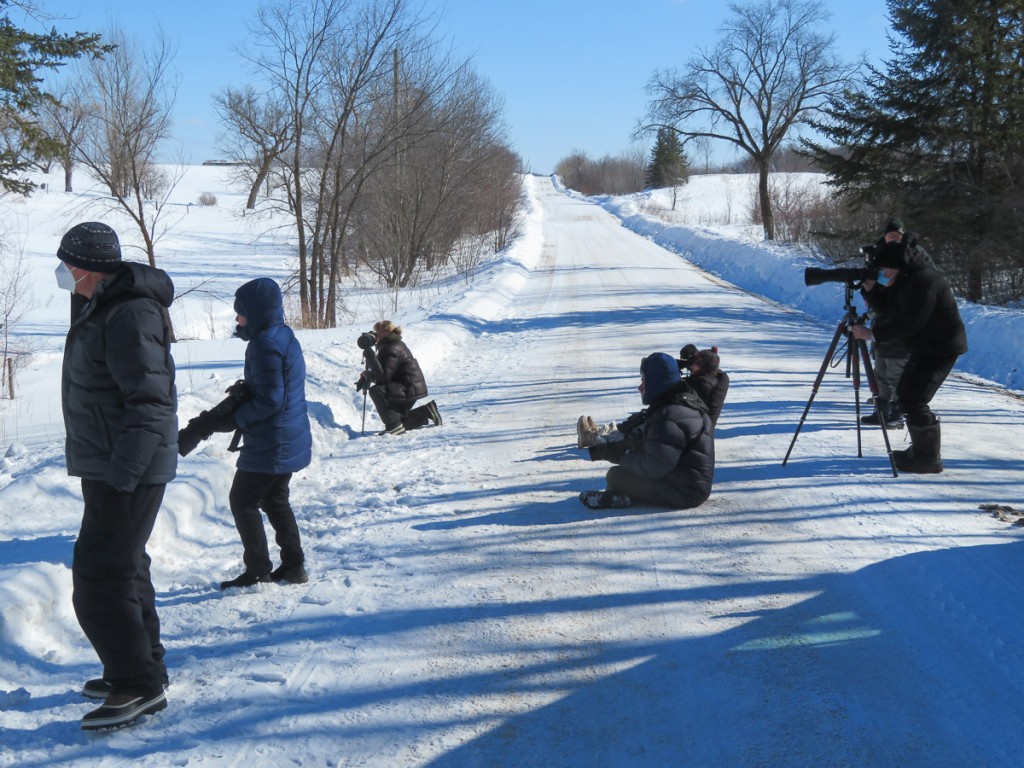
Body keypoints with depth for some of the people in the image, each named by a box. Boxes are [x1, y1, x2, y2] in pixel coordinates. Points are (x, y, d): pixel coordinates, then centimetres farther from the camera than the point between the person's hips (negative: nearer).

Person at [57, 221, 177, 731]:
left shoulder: (130, 314, -22)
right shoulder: (105, 306, 13)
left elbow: (150, 402, -27)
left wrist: (121, 474, -27)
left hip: (128, 472, -11)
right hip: (109, 466, 11)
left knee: (99, 580, -9)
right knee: (125, 569, 19)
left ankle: (139, 685, 0)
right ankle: (139, 673, 32)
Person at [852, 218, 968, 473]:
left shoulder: (924, 280, -25)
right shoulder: (904, 277, 5)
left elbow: (909, 323, -30)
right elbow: (886, 309, 8)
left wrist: (872, 334, -28)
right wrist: (870, 288, -8)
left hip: (941, 347, -11)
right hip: (924, 345, 11)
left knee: (912, 399, -13)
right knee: (905, 393, 17)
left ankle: (929, 458, -5)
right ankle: (922, 449, 29)